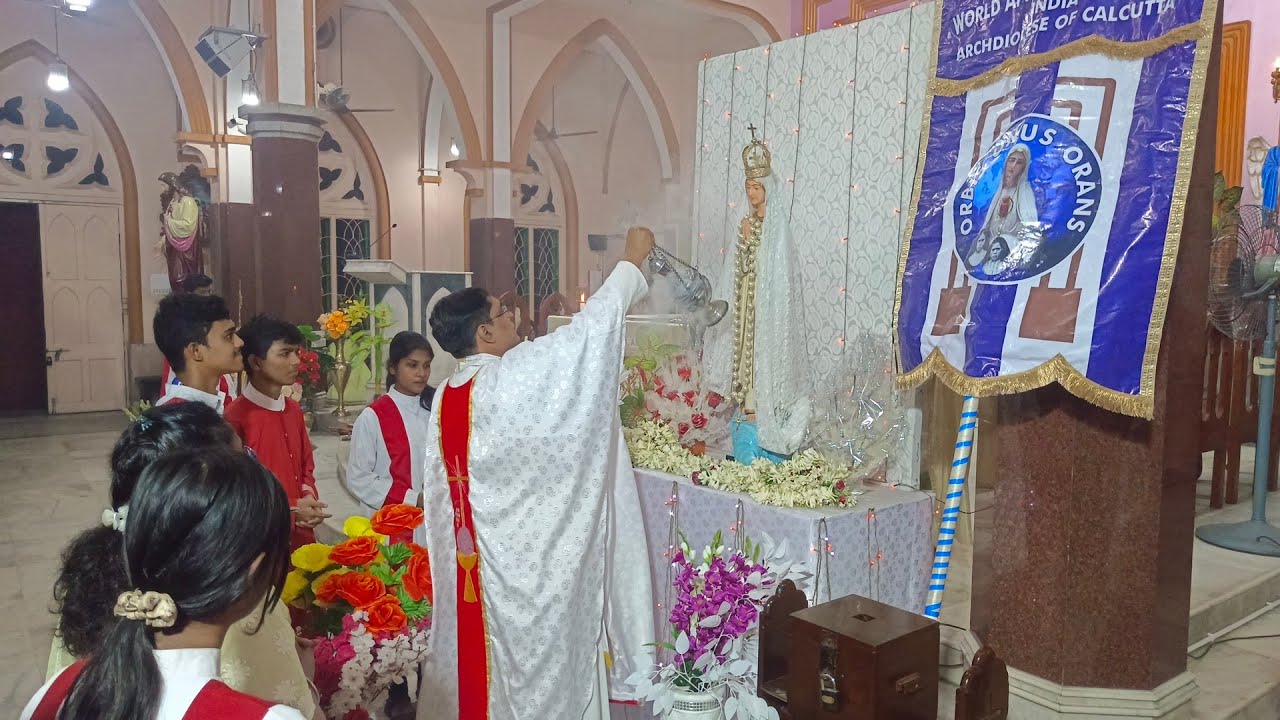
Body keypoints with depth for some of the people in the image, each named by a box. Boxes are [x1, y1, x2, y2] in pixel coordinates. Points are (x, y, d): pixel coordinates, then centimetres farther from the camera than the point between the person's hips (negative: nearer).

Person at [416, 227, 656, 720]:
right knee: (537, 660, 7)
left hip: (470, 560, 8)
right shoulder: (511, 377, -20)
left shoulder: (445, 398, 3)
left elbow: (438, 490, 10)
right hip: (530, 559, -7)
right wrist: (632, 262, -4)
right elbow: (587, 329, -15)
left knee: (483, 652, 18)